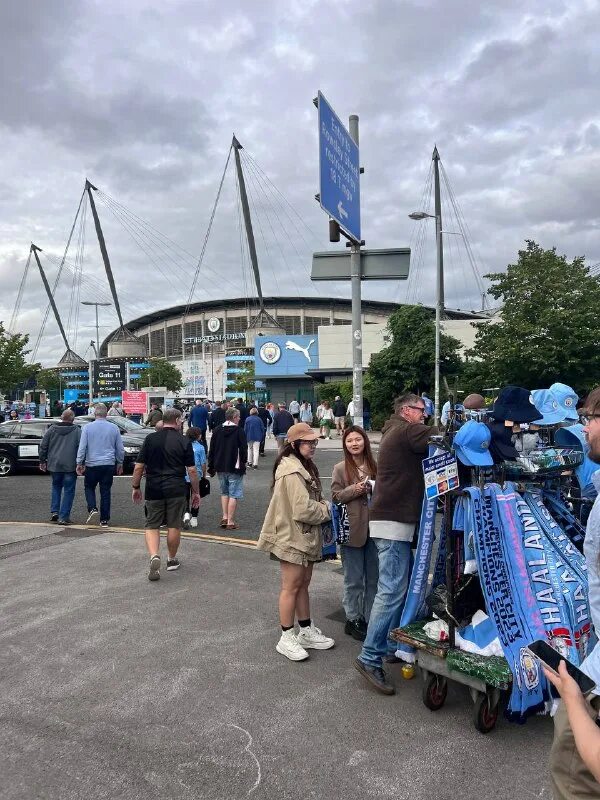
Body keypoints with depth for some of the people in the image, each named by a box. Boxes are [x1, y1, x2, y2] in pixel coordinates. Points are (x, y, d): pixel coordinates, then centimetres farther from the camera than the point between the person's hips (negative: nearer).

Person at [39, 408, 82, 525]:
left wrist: (42, 461, 17)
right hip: (70, 466, -3)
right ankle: (64, 517, 0)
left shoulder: (52, 429, 5)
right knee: (68, 490, 3)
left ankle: (54, 511, 14)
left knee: (56, 487, 22)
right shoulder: (77, 431, -4)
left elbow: (43, 446, 8)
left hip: (54, 465, 3)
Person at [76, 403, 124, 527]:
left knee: (89, 487, 17)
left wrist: (79, 463, 1)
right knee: (106, 491, 7)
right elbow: (120, 449, 7)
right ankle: (104, 520, 8)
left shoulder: (88, 427, -4)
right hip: (109, 465, 2)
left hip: (92, 464, -1)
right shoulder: (114, 428, 2)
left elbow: (82, 447, -6)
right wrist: (120, 463, 18)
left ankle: (92, 509, -5)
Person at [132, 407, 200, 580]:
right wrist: (196, 492, 7)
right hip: (176, 490, -1)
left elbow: (138, 467, 0)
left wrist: (135, 487, 12)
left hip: (153, 490, 1)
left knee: (152, 525, 8)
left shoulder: (150, 439, 1)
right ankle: (172, 560, 24)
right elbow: (192, 470, -3)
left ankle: (154, 556, -13)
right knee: (174, 526, 11)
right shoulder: (184, 441, -3)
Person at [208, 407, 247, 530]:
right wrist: (244, 463, 6)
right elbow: (244, 449, -10)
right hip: (235, 468, -5)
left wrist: (211, 467, 14)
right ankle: (230, 522, 0)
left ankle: (224, 517, 16)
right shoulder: (239, 431, -10)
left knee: (224, 492, 20)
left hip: (220, 467, 5)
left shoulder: (217, 430, 5)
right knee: (234, 494, 0)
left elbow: (211, 450, 8)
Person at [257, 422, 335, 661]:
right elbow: (302, 509, -25)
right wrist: (327, 510, -10)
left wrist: (323, 506, 3)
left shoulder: (304, 467, 13)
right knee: (291, 586, 1)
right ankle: (286, 638, 13)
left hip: (305, 536, 10)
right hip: (292, 537, -10)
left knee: (303, 584, 17)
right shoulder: (292, 472, -22)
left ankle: (306, 631, 28)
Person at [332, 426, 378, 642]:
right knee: (354, 579, 6)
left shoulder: (374, 466, 4)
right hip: (352, 529, -3)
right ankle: (353, 619, 21)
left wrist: (375, 490, -8)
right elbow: (335, 496, -4)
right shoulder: (340, 469, -2)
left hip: (373, 527, 3)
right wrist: (354, 490, -18)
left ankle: (370, 618, 28)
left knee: (373, 578, 13)